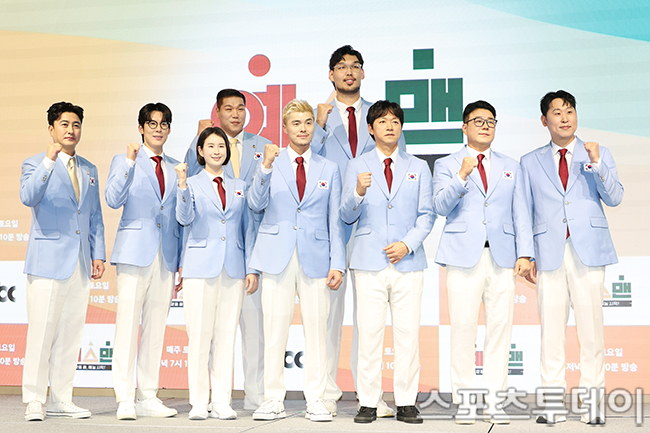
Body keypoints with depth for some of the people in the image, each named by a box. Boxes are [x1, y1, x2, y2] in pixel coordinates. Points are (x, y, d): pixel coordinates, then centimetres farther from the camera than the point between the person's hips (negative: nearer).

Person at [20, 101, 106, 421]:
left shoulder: (89, 170, 18)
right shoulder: (35, 164, 2)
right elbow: (28, 197, -19)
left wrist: (98, 254, 10)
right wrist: (49, 161, -27)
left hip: (81, 263, 5)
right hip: (48, 260, -5)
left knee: (71, 334, 6)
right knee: (41, 332, -5)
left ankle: (61, 400, 13)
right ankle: (34, 401, 3)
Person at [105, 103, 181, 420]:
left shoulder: (175, 168, 17)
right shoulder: (124, 161, 6)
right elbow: (113, 200, -10)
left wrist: (181, 261, 12)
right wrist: (130, 162, -18)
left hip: (167, 255, 4)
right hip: (135, 251, -4)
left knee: (156, 326, 5)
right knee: (128, 323, -7)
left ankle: (148, 397, 11)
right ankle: (125, 399, -2)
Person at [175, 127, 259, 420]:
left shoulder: (239, 187, 14)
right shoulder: (193, 184, 5)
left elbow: (248, 229, 14)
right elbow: (184, 218, -11)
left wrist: (252, 269, 8)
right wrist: (182, 185, -24)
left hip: (233, 269, 3)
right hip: (201, 266, -3)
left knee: (227, 335, 4)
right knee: (200, 335, -3)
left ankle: (222, 402, 10)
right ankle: (198, 403, 7)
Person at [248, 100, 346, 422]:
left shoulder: (329, 169, 12)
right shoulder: (271, 163, 8)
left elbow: (335, 220, 10)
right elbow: (256, 204, -5)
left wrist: (338, 263, 2)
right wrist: (266, 167, -18)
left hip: (316, 258, 1)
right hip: (277, 257, -1)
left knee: (316, 329, 1)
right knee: (275, 330, -1)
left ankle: (315, 401, 10)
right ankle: (274, 401, 9)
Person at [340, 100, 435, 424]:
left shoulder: (418, 168, 14)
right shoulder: (357, 167, 10)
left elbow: (427, 215, 10)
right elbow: (347, 216, 3)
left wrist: (407, 244, -6)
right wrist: (358, 193, -18)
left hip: (408, 261, 1)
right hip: (369, 261, -1)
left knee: (408, 333, 0)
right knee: (369, 333, -2)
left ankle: (406, 403, 8)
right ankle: (368, 403, 6)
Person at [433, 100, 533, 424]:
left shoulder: (511, 167, 19)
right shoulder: (446, 165, 10)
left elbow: (521, 214, 13)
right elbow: (440, 206, -5)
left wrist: (524, 254, 3)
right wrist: (462, 176, -17)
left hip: (502, 257, 3)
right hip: (464, 257, -2)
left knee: (500, 329, 0)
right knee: (463, 329, -4)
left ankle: (493, 400, 8)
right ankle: (464, 401, 6)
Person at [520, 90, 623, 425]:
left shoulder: (599, 155, 12)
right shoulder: (530, 162, 14)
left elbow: (614, 198, 0)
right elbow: (525, 213, 13)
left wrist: (596, 162, -14)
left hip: (588, 251, 0)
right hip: (549, 253, 1)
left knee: (591, 328, -2)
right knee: (551, 330, 0)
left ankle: (592, 400, 6)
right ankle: (552, 402, 6)